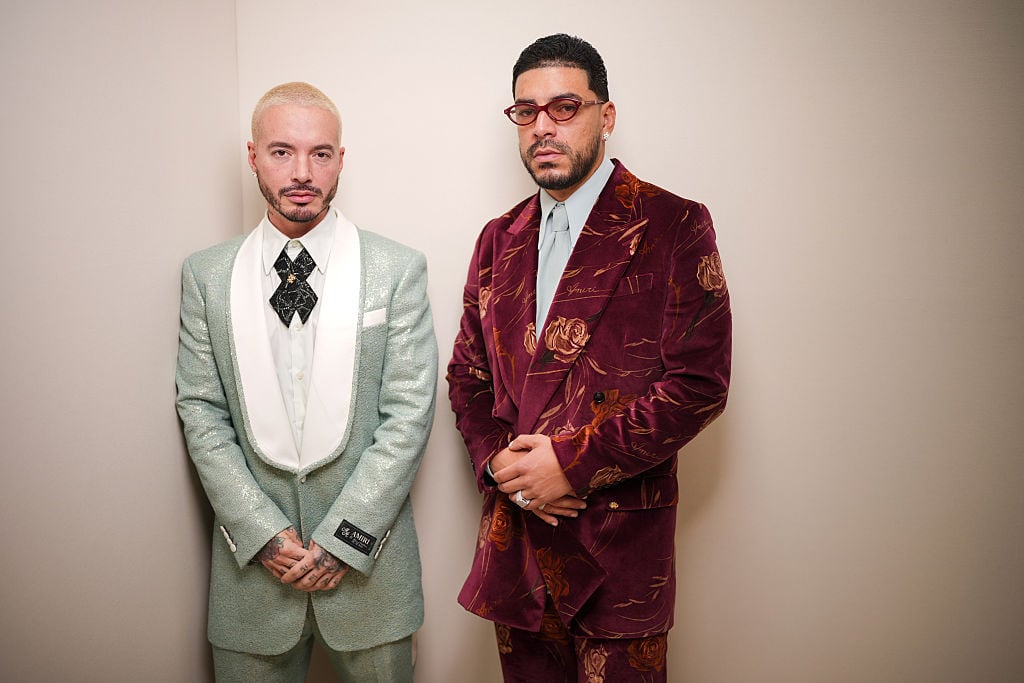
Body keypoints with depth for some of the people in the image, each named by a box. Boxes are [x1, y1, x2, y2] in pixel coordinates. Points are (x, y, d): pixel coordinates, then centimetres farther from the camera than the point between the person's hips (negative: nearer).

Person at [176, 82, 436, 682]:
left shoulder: (399, 269, -5)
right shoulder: (207, 275, 1)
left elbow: (409, 414, -8)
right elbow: (202, 413, 1)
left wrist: (343, 537, -12)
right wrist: (263, 533, -9)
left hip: (369, 555, -1)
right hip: (252, 560, 1)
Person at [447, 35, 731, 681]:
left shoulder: (675, 226, -6)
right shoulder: (500, 239, 11)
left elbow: (701, 381, -13)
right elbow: (467, 374, 13)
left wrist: (573, 461, -16)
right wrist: (497, 462, -6)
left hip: (618, 546, -4)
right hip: (514, 541, 5)